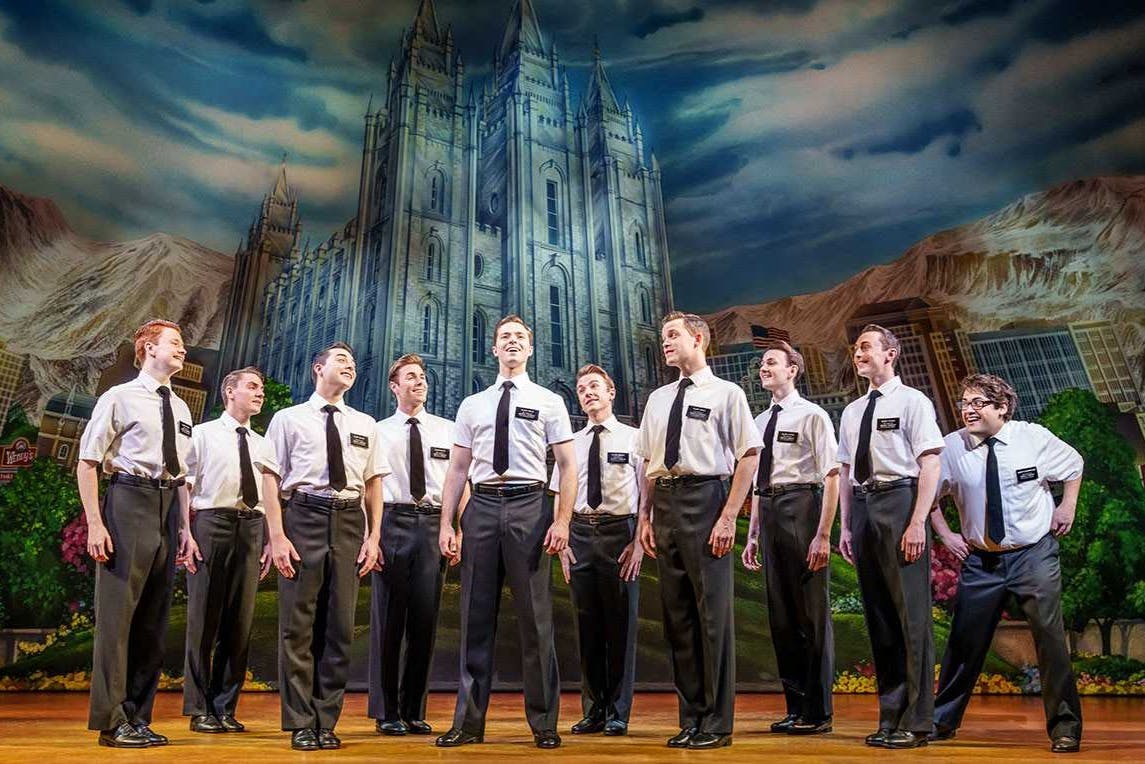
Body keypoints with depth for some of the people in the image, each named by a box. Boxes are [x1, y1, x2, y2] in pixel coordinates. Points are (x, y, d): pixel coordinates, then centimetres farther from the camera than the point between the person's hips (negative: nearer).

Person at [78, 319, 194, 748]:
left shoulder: (180, 409, 16)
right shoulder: (119, 398, -2)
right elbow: (87, 462, -6)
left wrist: (185, 527, 14)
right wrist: (95, 523, -13)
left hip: (168, 507, 6)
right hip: (129, 501, -6)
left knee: (154, 617, 10)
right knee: (117, 612, -3)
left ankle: (137, 717, 20)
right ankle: (111, 722, 8)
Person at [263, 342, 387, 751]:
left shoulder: (365, 424, 17)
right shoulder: (288, 419, 7)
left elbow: (373, 484, 14)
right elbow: (271, 480, 1)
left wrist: (374, 536, 5)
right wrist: (277, 536, -8)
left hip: (349, 521, 3)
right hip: (303, 517, -3)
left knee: (340, 625, 5)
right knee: (298, 624, 0)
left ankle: (327, 722, 16)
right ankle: (301, 724, 12)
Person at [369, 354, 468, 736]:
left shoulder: (447, 430, 12)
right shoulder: (378, 431, 9)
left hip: (434, 524, 2)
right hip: (393, 522, -1)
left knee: (425, 619, 5)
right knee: (388, 617, 2)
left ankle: (415, 711, 18)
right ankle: (386, 712, 14)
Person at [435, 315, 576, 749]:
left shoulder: (549, 402, 8)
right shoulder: (471, 405, 15)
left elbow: (568, 466, 2)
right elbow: (457, 469, 12)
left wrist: (562, 522, -8)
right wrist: (446, 525, 4)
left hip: (528, 505, -2)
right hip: (481, 506, 2)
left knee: (535, 617, 3)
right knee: (476, 618, 7)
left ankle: (543, 723, 17)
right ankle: (469, 721, 19)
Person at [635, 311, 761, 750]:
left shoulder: (726, 393, 0)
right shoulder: (658, 399, 17)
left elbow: (749, 456, -5)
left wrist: (728, 517, -13)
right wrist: (646, 516, 8)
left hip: (704, 497, -6)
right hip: (665, 502, 6)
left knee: (713, 611, -1)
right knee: (676, 613, 10)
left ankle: (717, 723, 12)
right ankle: (691, 718, 22)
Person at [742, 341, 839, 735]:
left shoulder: (812, 415, -4)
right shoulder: (761, 421, 17)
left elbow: (832, 477, -10)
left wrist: (823, 535, -16)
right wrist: (752, 534, 17)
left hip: (801, 504, -7)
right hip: (769, 514, 7)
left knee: (811, 612, 1)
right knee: (780, 614, 12)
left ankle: (817, 713, 14)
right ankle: (795, 708, 25)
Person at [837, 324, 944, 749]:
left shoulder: (912, 402, -2)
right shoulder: (852, 411, 17)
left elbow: (930, 465, -8)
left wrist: (917, 523, -16)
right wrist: (846, 526, 12)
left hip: (899, 500, -6)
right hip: (864, 508, 7)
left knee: (911, 614, -2)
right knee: (878, 616, 10)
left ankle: (915, 723, 7)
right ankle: (889, 718, 20)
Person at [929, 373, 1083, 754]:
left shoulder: (1034, 437, -6)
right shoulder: (951, 447, -7)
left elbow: (1074, 464, 15)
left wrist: (1068, 507, 7)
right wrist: (945, 534, 2)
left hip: (1035, 554, -1)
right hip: (980, 560, 1)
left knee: (1051, 639, -1)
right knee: (965, 640, 5)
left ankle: (1065, 728, 18)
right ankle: (942, 720, 20)